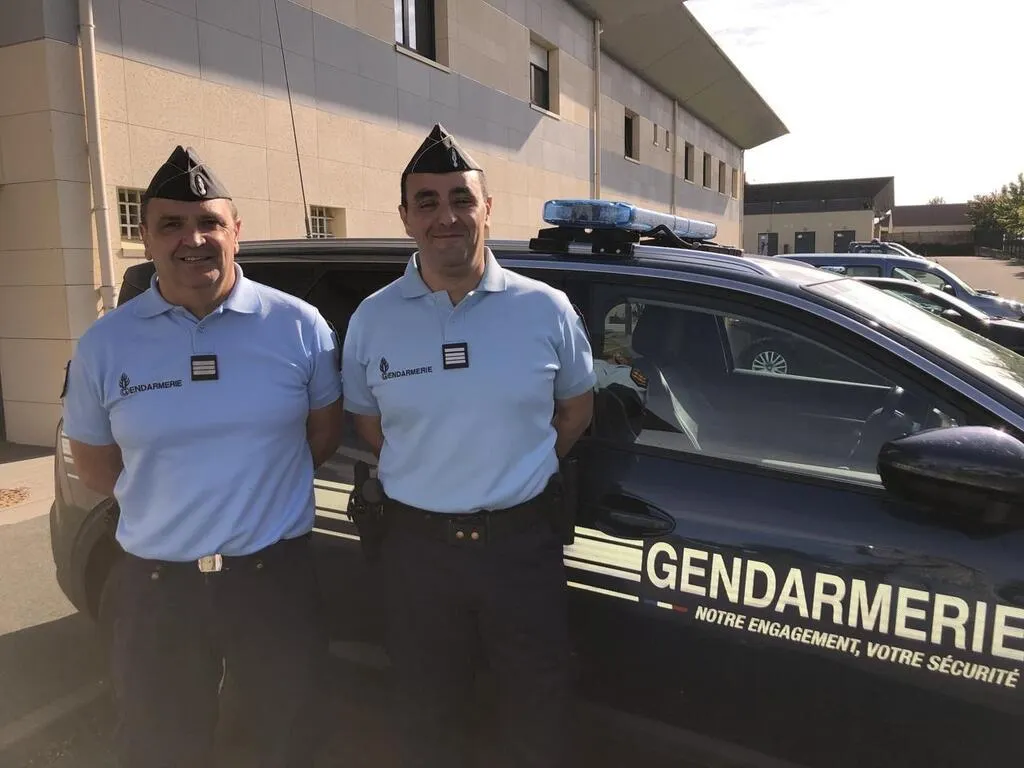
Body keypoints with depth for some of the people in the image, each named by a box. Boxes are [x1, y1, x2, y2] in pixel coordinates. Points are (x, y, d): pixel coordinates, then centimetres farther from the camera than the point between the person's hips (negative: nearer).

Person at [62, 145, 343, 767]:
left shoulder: (299, 326, -7)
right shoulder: (105, 344, -4)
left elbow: (326, 430, 4)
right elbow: (94, 464, 8)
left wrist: (262, 485, 4)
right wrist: (168, 501, 5)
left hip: (275, 573, -1)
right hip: (156, 582, 1)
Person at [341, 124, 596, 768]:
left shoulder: (547, 309, -6)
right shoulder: (372, 319, -4)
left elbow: (576, 409, 6)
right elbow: (368, 423, 8)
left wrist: (520, 476, 2)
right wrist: (426, 481, 2)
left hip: (522, 541, 0)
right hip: (418, 545, 1)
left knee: (539, 713, 18)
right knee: (430, 716, 21)